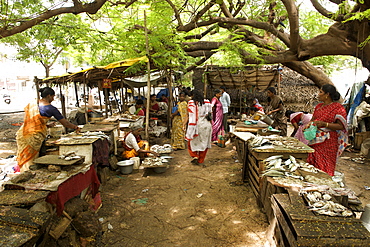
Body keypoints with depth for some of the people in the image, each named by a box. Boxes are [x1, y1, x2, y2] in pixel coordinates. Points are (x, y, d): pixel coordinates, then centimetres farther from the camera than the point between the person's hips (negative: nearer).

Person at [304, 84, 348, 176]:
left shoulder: (338, 108, -8)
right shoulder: (319, 106, 13)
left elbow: (341, 126, -13)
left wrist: (324, 124, -24)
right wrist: (308, 125, -1)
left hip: (328, 142, -7)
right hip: (315, 141, 7)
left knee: (325, 167, -2)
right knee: (313, 165, 10)